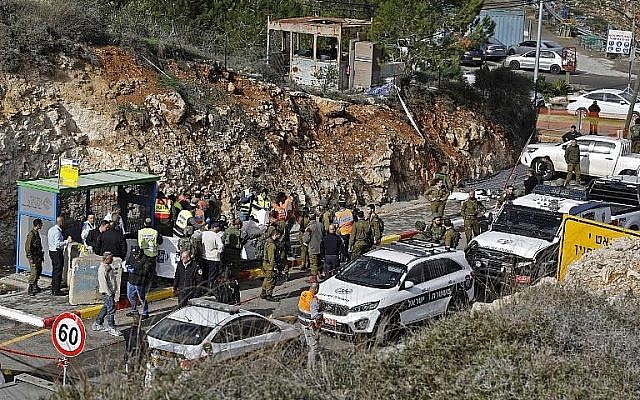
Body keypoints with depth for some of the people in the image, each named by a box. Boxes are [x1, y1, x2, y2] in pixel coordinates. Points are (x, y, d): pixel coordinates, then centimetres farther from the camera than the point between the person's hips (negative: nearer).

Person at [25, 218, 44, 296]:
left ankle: (35, 286, 29)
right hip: (33, 257, -10)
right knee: (34, 273, -9)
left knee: (39, 270, 16)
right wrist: (30, 258, -20)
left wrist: (41, 255, 21)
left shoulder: (37, 233, 12)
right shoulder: (31, 234, -17)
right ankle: (30, 289, -5)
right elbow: (27, 247, -19)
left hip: (38, 256, 10)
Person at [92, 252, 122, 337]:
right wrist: (108, 293, -22)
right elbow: (103, 281, -20)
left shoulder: (109, 267, 15)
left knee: (106, 308, 17)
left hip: (111, 291, 10)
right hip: (107, 292, -10)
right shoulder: (102, 268, -16)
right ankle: (111, 328, -5)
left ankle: (97, 324, 28)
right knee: (111, 309, -9)